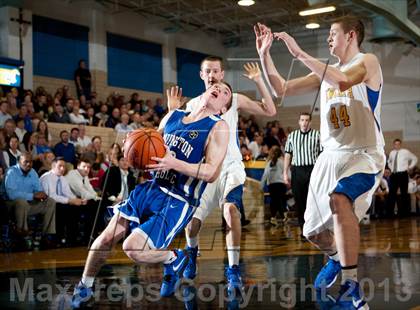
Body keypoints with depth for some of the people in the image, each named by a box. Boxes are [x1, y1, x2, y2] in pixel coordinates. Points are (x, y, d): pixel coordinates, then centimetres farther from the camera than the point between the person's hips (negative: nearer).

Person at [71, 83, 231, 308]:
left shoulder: (218, 128, -8)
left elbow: (212, 173, -17)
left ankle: (173, 259, 11)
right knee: (107, 237, 2)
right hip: (150, 188, 6)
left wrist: (174, 163, -27)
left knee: (133, 249, -18)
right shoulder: (173, 116, 10)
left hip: (177, 202, -6)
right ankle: (84, 287, 24)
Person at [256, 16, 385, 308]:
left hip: (364, 154, -7)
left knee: (339, 199, -38)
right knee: (314, 232, 11)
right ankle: (337, 258, 46)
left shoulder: (368, 61, -5)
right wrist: (264, 54, 5)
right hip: (330, 156, 7)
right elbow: (281, 89, 14)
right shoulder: (325, 72, 15)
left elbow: (343, 81, -27)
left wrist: (300, 53, -24)